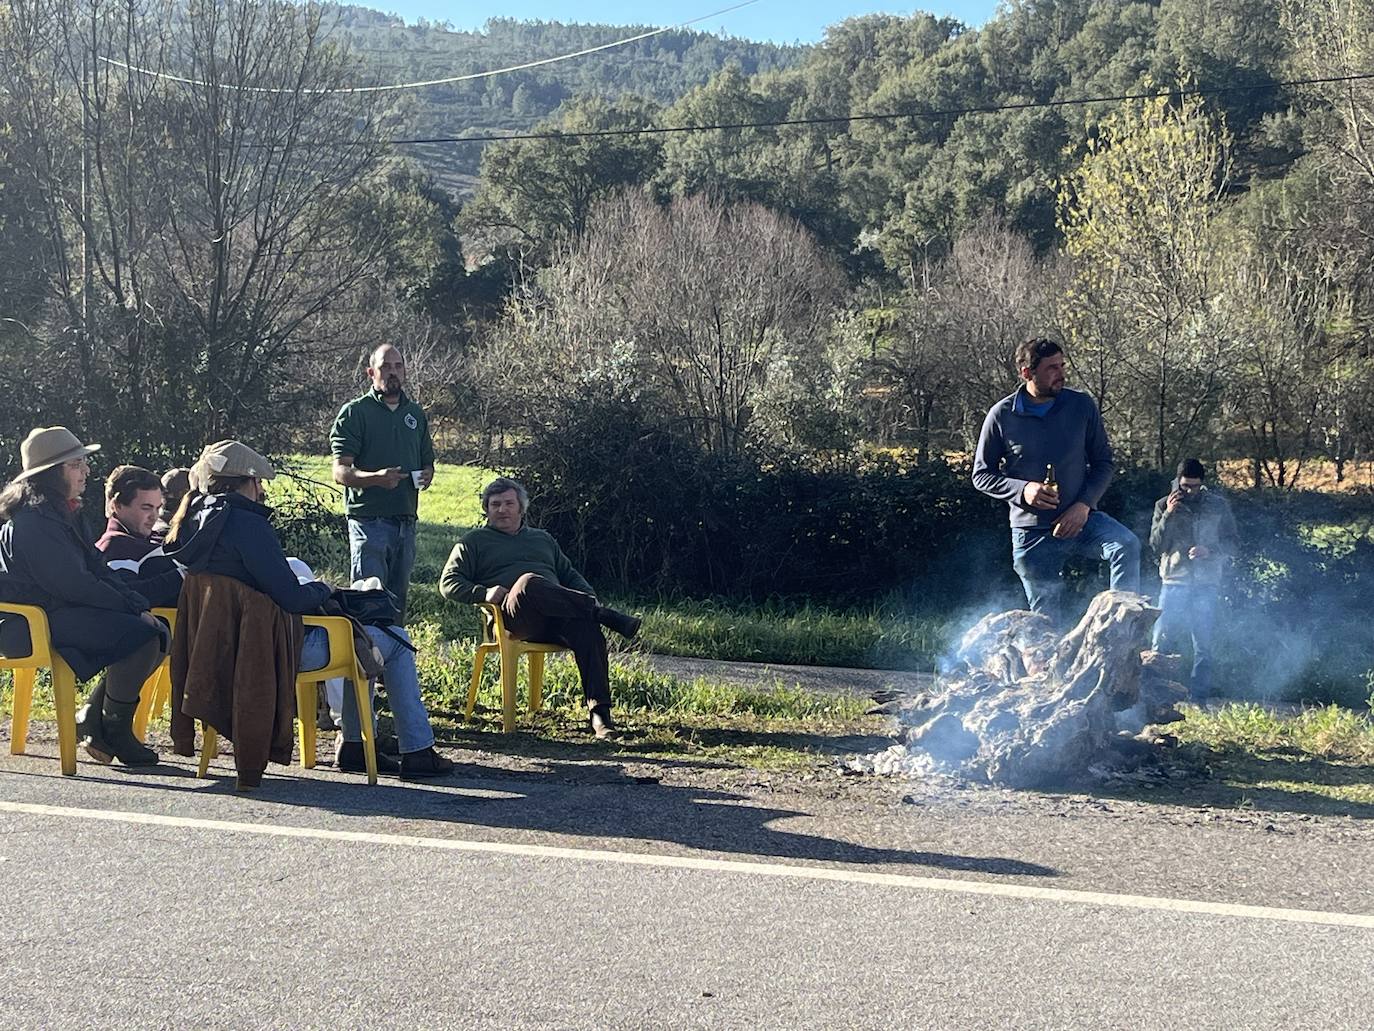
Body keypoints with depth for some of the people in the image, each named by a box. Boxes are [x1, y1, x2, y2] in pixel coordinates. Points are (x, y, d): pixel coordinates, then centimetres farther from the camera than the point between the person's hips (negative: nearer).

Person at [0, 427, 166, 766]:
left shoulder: (57, 513, 18)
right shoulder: (34, 520, -15)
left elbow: (95, 568, 15)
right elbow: (71, 583, -21)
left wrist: (138, 605, 2)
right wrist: (131, 608, -15)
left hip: (64, 612, 11)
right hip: (40, 622, -11)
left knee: (157, 633, 2)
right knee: (140, 635, -25)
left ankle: (94, 717, 7)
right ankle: (115, 731, -11)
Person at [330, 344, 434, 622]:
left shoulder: (416, 414, 17)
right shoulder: (355, 412, 0)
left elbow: (427, 462, 26)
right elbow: (340, 472, -7)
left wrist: (426, 476, 1)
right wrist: (375, 478, -26)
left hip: (406, 520, 6)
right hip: (369, 518, -6)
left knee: (398, 599, 9)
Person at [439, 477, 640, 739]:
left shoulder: (543, 539, 35)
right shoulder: (474, 543, 24)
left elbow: (570, 576, 35)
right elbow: (448, 584, 13)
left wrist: (590, 597, 11)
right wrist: (483, 593, -8)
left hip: (558, 616, 3)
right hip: (511, 617, -3)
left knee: (586, 626, -33)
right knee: (529, 581, -39)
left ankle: (598, 710, -42)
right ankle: (604, 614, -35)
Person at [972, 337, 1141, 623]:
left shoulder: (1081, 405, -1)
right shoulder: (1002, 416, -5)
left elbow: (1103, 462, 5)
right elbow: (982, 475, 2)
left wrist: (1084, 504, -12)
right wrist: (1023, 489, -16)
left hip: (1079, 519, 1)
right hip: (1031, 532, -1)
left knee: (1127, 545, -30)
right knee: (1046, 622, 3)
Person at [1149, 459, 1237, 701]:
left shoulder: (1219, 506, 7)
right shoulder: (1164, 505, 6)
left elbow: (1231, 543, 8)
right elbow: (1156, 545, 0)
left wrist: (1209, 550, -11)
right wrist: (1168, 515, -13)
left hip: (1206, 582, 0)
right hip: (1174, 580, 0)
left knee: (1203, 644, 0)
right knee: (1162, 640, -5)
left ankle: (1198, 698, 4)